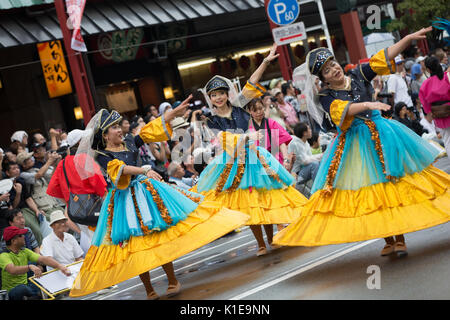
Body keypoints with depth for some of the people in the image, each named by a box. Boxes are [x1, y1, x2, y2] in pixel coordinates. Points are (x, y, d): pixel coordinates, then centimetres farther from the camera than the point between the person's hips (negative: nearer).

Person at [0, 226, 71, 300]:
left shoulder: (25, 251, 6)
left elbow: (43, 259, -6)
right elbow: (12, 270, -36)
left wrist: (60, 266, -23)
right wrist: (30, 267, -51)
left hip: (25, 286, 6)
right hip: (10, 291, -6)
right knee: (23, 288, -38)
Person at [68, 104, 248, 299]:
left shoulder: (130, 144, 9)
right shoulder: (102, 156, -5)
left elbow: (153, 128, 10)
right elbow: (120, 168, -23)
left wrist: (176, 111, 8)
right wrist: (145, 170, -35)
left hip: (145, 192, 3)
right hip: (123, 201, -3)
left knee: (157, 236, -6)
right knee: (134, 245, 0)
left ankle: (173, 281, 4)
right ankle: (149, 290, 9)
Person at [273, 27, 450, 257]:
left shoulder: (358, 76, 4)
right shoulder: (327, 97, -3)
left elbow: (385, 56, 1)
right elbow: (342, 109, -23)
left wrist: (410, 38, -6)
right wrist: (367, 104, -37)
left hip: (379, 136, 1)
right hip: (353, 146, -1)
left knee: (392, 185, -4)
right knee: (369, 194, 2)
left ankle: (400, 239, 1)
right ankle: (388, 240, 13)